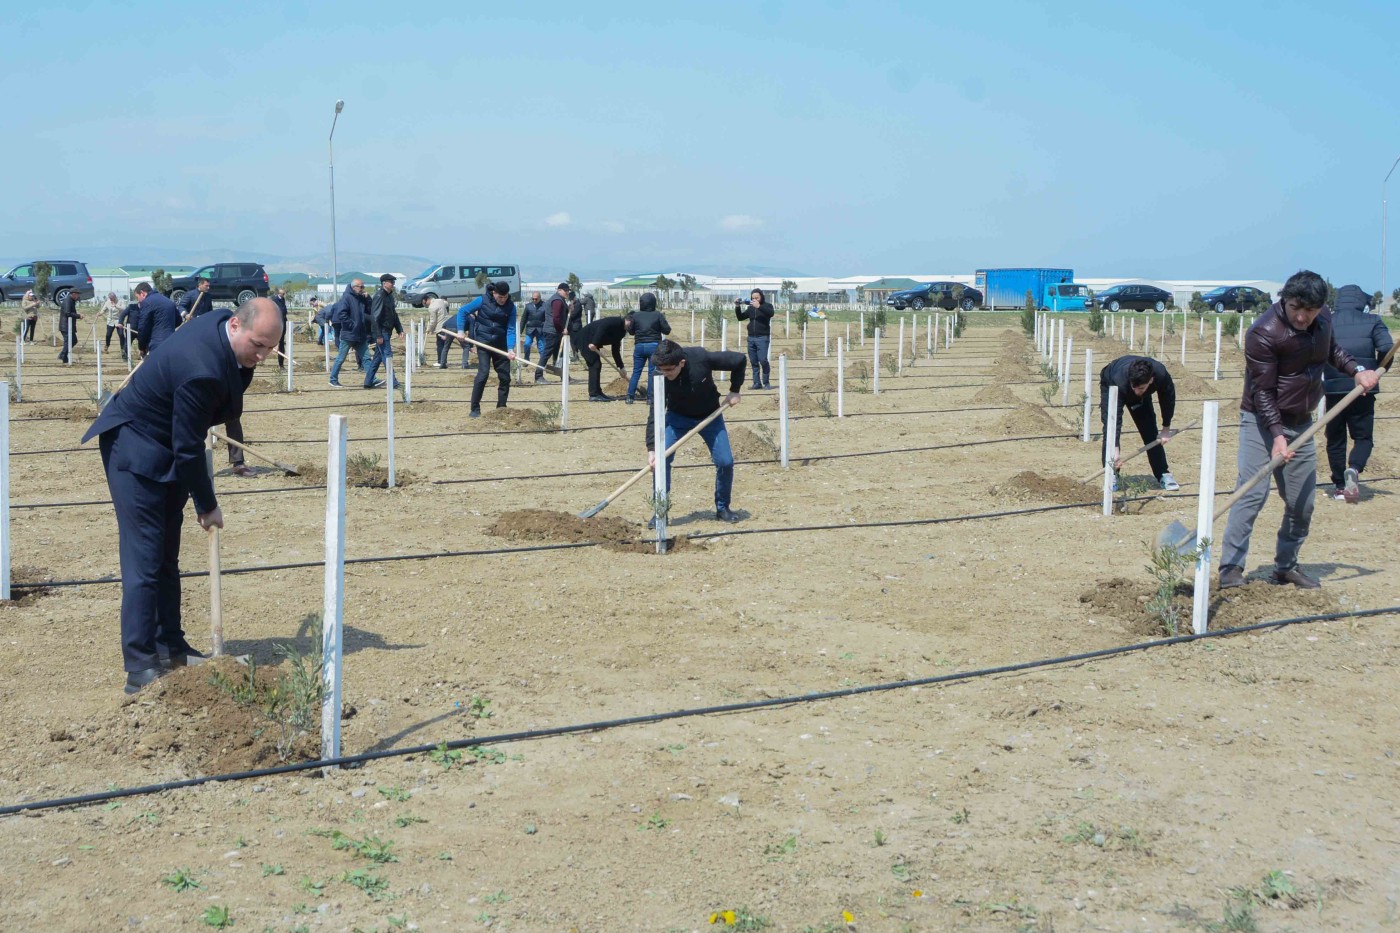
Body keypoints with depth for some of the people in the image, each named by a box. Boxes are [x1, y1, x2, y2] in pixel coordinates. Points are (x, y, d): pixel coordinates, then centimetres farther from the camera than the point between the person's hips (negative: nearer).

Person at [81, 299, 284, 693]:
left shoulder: (226, 324, -8)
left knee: (167, 556, 15)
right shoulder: (201, 371, -35)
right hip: (135, 450, -10)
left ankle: (170, 646, 24)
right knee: (144, 558, -9)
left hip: (165, 449, 10)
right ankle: (140, 667, -5)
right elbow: (188, 448, -25)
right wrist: (207, 506, -14)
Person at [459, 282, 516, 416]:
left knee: (505, 376, 3)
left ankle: (501, 409, 15)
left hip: (500, 344, 3)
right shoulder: (483, 300, -9)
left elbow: (511, 329, -8)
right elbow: (463, 311, 0)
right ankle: (475, 409, -6)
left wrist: (510, 349, -20)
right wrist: (460, 330, -10)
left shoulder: (510, 306, -4)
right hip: (483, 342, -3)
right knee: (483, 373, -13)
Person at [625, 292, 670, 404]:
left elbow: (631, 331, 10)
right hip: (654, 346, -2)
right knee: (652, 372, 2)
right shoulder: (658, 315, -4)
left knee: (636, 372, 10)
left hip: (639, 346, 2)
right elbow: (667, 330, -3)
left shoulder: (635, 315, 1)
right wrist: (668, 324, 17)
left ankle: (630, 396, 7)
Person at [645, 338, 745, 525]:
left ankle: (722, 508, 17)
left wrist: (734, 390, -13)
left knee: (725, 461, -6)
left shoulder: (702, 358, -32)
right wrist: (651, 449, -38)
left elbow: (739, 360, -19)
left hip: (710, 416, 0)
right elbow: (654, 414, -29)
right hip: (677, 417, 0)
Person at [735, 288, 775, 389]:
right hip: (751, 338, 5)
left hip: (762, 338, -5)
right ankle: (757, 383, 9)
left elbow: (771, 313, -20)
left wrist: (759, 306, -29)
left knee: (763, 360, -13)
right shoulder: (750, 308, 15)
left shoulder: (767, 305, 1)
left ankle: (766, 383, -4)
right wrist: (737, 307, 0)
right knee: (753, 362, 5)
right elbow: (740, 317, 16)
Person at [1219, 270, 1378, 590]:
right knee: (1252, 493, -16)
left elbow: (1332, 349, 22)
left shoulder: (1323, 318, -1)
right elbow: (1262, 391, -21)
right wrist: (1277, 433, -29)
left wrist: (1356, 370, 4)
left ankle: (1286, 566, 21)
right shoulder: (1264, 333, -22)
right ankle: (1231, 569, -13)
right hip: (1262, 421, -7)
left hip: (1301, 422, 7)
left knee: (1302, 502, 9)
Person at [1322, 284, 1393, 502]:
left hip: (1334, 388, 1)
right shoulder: (1372, 321, 1)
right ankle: (1354, 468, -20)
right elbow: (1386, 348, -11)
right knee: (1363, 436, 8)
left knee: (1335, 439, 12)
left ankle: (1340, 486, 14)